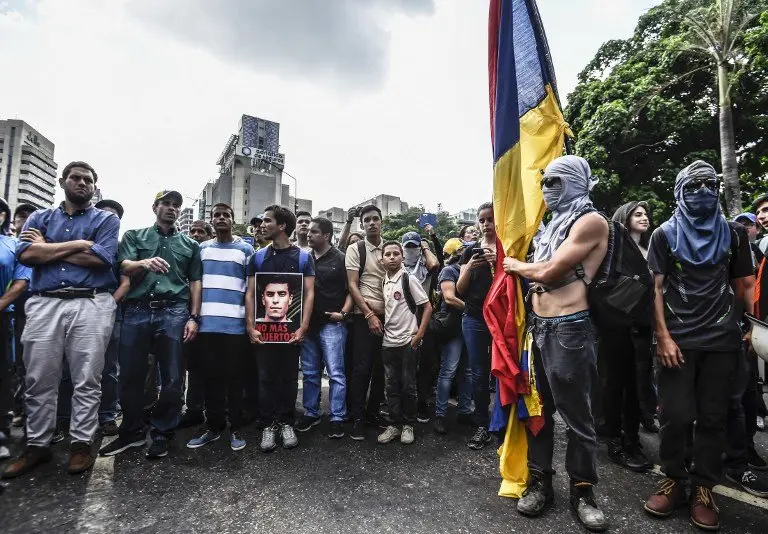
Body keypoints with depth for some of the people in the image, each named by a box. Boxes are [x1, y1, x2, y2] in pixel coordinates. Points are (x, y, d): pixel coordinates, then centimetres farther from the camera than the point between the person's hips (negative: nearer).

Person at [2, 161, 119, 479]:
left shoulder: (106, 220, 9)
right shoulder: (39, 218, 18)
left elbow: (101, 258, -8)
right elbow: (26, 254, -1)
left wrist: (47, 248, 0)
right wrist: (79, 244, -5)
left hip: (92, 305, -3)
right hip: (44, 304, 3)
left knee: (86, 380, 1)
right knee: (39, 379, 7)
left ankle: (81, 443, 11)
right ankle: (37, 445, 21)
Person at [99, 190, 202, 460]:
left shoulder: (190, 244, 15)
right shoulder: (134, 236, 14)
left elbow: (195, 282, 11)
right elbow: (124, 268, -1)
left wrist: (194, 318, 1)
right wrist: (144, 263, -24)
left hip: (174, 312, 0)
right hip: (137, 310, 1)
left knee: (172, 378, 0)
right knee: (130, 375, 7)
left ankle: (162, 434, 15)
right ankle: (132, 432, 24)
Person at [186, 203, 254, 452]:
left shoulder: (245, 249, 6)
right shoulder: (202, 248, 13)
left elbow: (252, 286, 5)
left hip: (236, 324, -2)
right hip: (207, 323, 3)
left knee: (234, 377, 4)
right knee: (211, 376, 8)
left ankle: (236, 428, 15)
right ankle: (214, 426, 21)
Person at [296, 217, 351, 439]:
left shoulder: (340, 259, -4)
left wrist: (343, 312, -14)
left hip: (331, 323, -5)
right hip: (308, 322, 5)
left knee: (335, 373, -1)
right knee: (309, 372, 13)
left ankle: (337, 418, 9)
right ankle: (311, 413, 27)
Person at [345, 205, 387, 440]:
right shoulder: (355, 249, -1)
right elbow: (352, 285, -7)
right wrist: (369, 314, -13)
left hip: (388, 315, 4)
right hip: (364, 315, -4)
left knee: (381, 367, 9)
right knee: (362, 367, -2)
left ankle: (373, 412, 25)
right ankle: (358, 419, 10)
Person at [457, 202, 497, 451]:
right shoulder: (470, 250, 9)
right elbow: (460, 289, 5)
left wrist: (499, 263, -19)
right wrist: (471, 266, -12)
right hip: (474, 320, 2)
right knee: (479, 374, 6)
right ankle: (482, 426, 17)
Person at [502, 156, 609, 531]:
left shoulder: (591, 221, -7)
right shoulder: (555, 224, 19)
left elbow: (549, 272, -14)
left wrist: (516, 265, 0)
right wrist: (511, 262, 6)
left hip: (568, 328, -8)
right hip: (538, 326, 8)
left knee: (576, 414, 4)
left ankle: (582, 490, 22)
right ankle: (539, 481, 26)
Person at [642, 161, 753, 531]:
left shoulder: (731, 234, 10)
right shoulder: (665, 234, 2)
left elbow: (741, 285, 12)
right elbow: (656, 288, -2)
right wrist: (663, 337, -10)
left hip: (721, 339, 2)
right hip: (678, 339, -2)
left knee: (713, 417, 6)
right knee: (676, 415, 0)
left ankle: (703, 488, 18)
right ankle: (674, 480, 16)